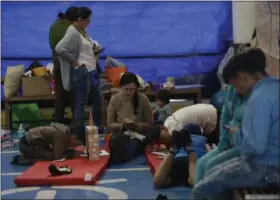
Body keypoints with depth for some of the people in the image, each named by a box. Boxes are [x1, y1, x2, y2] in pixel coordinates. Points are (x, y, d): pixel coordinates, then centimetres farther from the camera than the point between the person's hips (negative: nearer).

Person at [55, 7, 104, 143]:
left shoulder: (82, 31, 13)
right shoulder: (73, 33, -15)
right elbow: (59, 49, -26)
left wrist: (94, 49, 6)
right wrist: (74, 61, -19)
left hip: (90, 70, 10)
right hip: (81, 71, -10)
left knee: (98, 99, 19)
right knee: (81, 104, -3)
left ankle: (99, 127, 34)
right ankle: (81, 136, 5)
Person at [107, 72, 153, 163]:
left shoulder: (143, 99, -6)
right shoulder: (114, 99, -4)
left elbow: (149, 125, -2)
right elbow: (110, 125, 0)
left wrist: (135, 125, -21)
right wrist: (122, 125, -20)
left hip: (138, 134, -1)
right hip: (120, 133, 1)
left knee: (133, 144, -35)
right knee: (117, 140, -35)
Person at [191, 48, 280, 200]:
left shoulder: (259, 97, -24)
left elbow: (255, 146, -28)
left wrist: (238, 133, -10)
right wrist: (243, 131, 7)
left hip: (264, 168, -10)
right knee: (212, 175, 21)